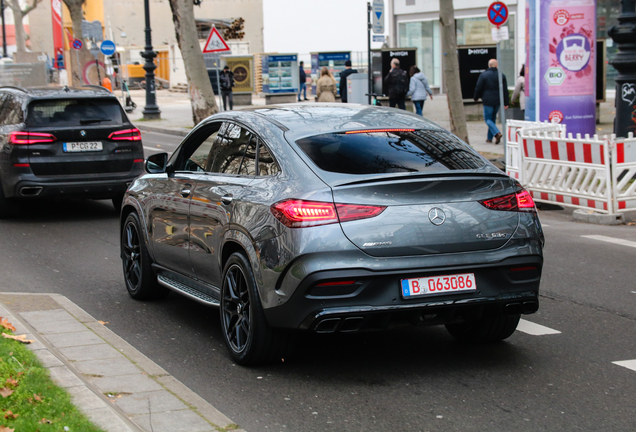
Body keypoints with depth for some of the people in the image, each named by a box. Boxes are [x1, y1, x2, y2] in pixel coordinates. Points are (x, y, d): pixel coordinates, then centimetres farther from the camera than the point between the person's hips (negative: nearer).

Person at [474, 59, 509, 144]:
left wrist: (476, 98, 13)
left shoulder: (483, 75, -7)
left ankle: (497, 133, -23)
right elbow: (505, 90, 5)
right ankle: (490, 138, 20)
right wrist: (506, 103, 9)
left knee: (487, 119, 1)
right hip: (498, 101, 4)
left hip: (488, 101, -4)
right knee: (493, 118, 16)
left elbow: (478, 88, -4)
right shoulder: (501, 75, 3)